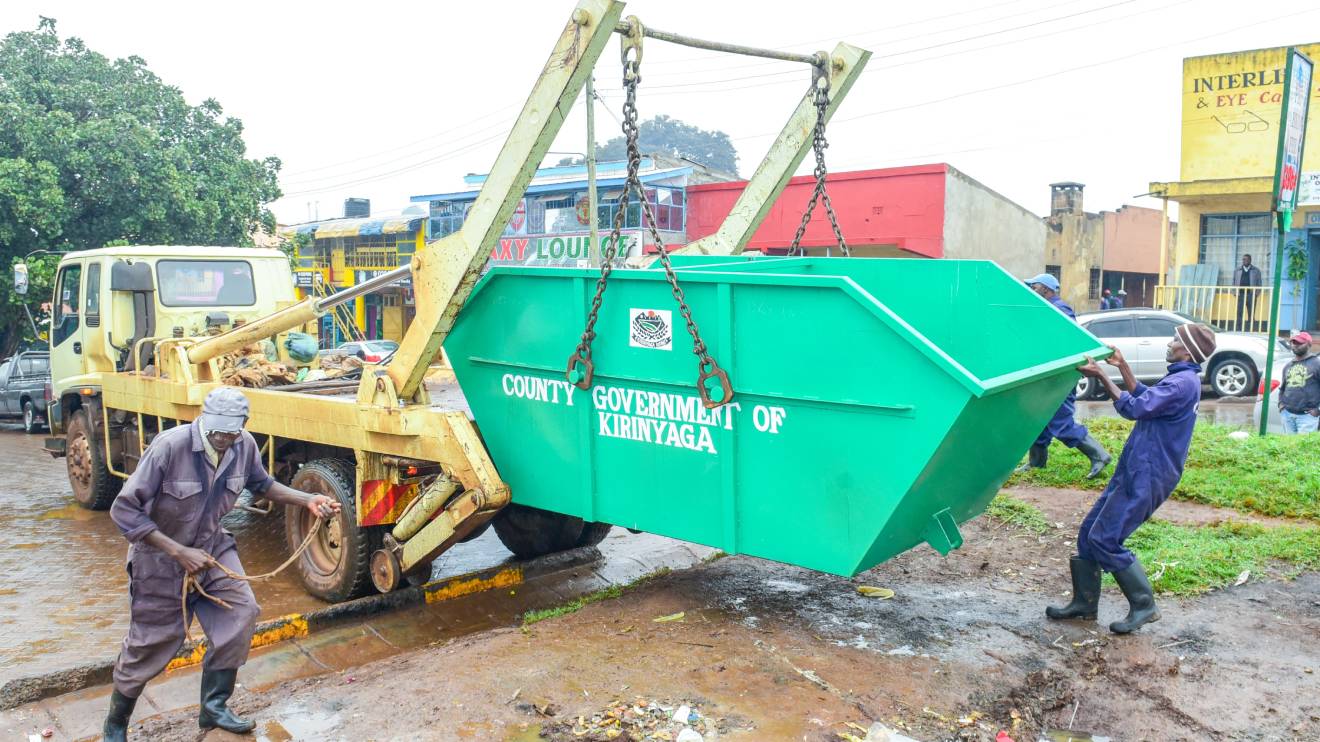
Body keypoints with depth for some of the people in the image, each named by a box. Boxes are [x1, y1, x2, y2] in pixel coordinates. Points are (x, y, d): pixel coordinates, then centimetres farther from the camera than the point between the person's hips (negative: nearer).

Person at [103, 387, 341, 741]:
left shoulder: (244, 445, -15)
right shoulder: (170, 446, -30)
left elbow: (261, 484, 7)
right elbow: (124, 510, -26)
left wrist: (308, 500, -7)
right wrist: (179, 552, -31)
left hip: (212, 548, 5)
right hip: (161, 556, -4)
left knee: (241, 611, -9)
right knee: (150, 644, 6)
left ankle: (214, 707, 11)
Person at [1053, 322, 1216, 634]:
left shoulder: (1183, 382, -16)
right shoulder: (1181, 380, 17)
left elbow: (1134, 408, -21)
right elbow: (1144, 397, 31)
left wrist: (1102, 376, -16)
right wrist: (1122, 365, 28)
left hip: (1146, 477, -10)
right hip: (1134, 473, 10)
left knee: (1104, 539, -11)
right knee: (1088, 533, 9)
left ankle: (1144, 605, 2)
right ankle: (1085, 603, 16)